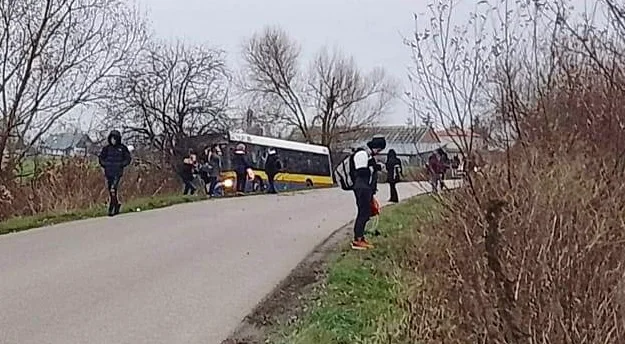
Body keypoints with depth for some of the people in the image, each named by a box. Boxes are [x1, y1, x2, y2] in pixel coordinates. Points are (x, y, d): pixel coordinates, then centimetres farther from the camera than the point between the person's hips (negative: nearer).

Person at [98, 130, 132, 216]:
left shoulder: (122, 148, 0)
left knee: (113, 189, -16)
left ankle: (111, 209, -12)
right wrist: (104, 164, 2)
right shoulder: (106, 148, 7)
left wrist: (122, 164, -7)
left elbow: (128, 158, 7)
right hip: (108, 172, 4)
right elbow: (101, 157, 18)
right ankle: (117, 204, 29)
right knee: (110, 190, 10)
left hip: (117, 173, -4)